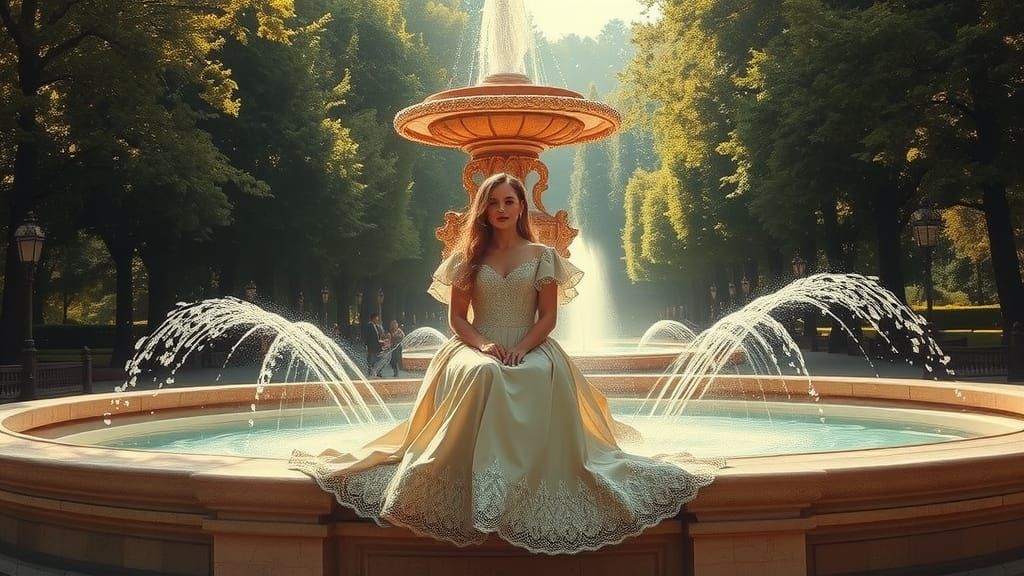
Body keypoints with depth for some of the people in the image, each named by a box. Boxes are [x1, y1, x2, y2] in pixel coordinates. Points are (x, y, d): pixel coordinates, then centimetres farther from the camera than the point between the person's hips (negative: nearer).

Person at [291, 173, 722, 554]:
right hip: (477, 348, 0)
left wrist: (522, 348, -15)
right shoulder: (468, 257, 11)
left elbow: (548, 317, 4)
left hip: (531, 347, 0)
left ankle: (533, 478, -29)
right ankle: (480, 483, -34)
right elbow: (456, 317, 8)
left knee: (547, 376, -37)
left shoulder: (541, 256, 9)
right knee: (482, 376, -38)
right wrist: (482, 344, -13)